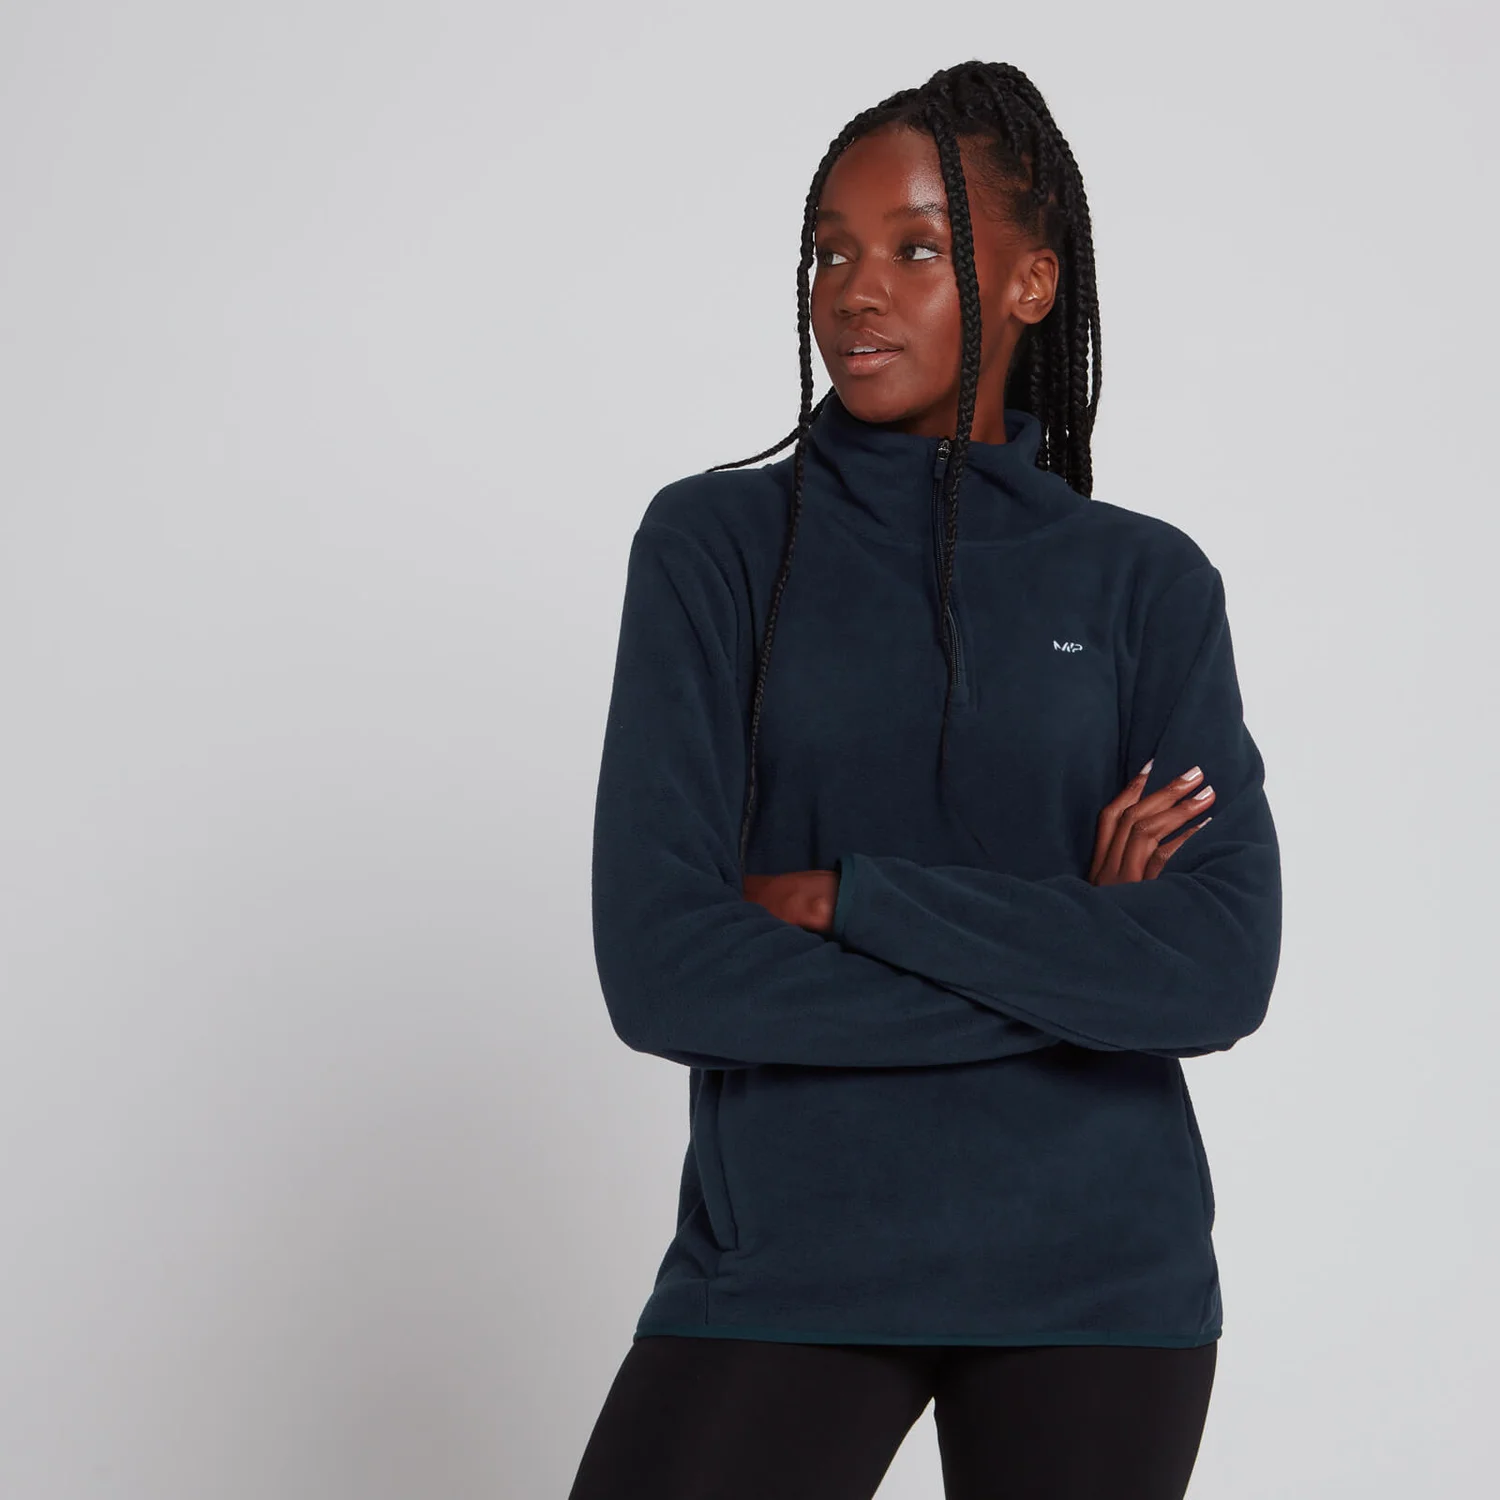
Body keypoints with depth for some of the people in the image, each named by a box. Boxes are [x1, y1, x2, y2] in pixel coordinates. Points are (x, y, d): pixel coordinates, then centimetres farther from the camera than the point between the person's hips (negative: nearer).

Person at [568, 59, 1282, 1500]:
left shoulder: (1147, 581, 3)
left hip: (1097, 1273, 1)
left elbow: (1224, 970, -10)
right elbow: (659, 973, -11)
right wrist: (1066, 955, -11)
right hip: (787, 1261, -1)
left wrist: (843, 897, -14)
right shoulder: (717, 541, 0)